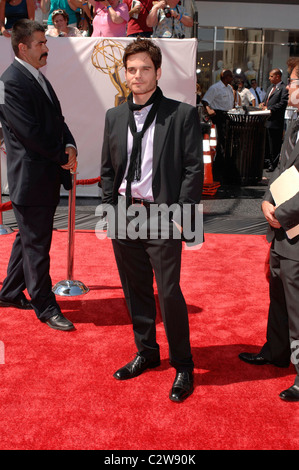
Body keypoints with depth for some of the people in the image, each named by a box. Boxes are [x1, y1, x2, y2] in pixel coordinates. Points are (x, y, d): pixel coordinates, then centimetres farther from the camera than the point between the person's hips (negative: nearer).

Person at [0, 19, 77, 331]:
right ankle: (45, 307, 14)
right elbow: (31, 133, -21)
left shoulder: (39, 79, 15)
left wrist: (70, 146, -4)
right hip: (31, 179, -10)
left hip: (48, 176, 10)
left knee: (28, 238, 19)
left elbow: (57, 120, 15)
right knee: (36, 244, 1)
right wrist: (63, 157, -11)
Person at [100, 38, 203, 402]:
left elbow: (194, 169, -5)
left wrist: (181, 216, -11)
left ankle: (182, 366, 15)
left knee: (169, 293, -4)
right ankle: (146, 353, 33)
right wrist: (109, 211, 7)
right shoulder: (114, 117, 11)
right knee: (135, 291, 14)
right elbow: (107, 170, 15)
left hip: (161, 216, -5)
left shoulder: (183, 115, -3)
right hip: (123, 215, 5)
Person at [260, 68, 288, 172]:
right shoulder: (270, 87, 18)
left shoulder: (284, 88, -10)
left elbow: (282, 104, -18)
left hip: (275, 121, -9)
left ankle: (274, 164, 7)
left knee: (274, 145, -2)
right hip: (266, 120, 9)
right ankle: (266, 161, 27)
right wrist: (263, 104, 4)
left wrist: (269, 109, -17)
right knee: (265, 143, 16)